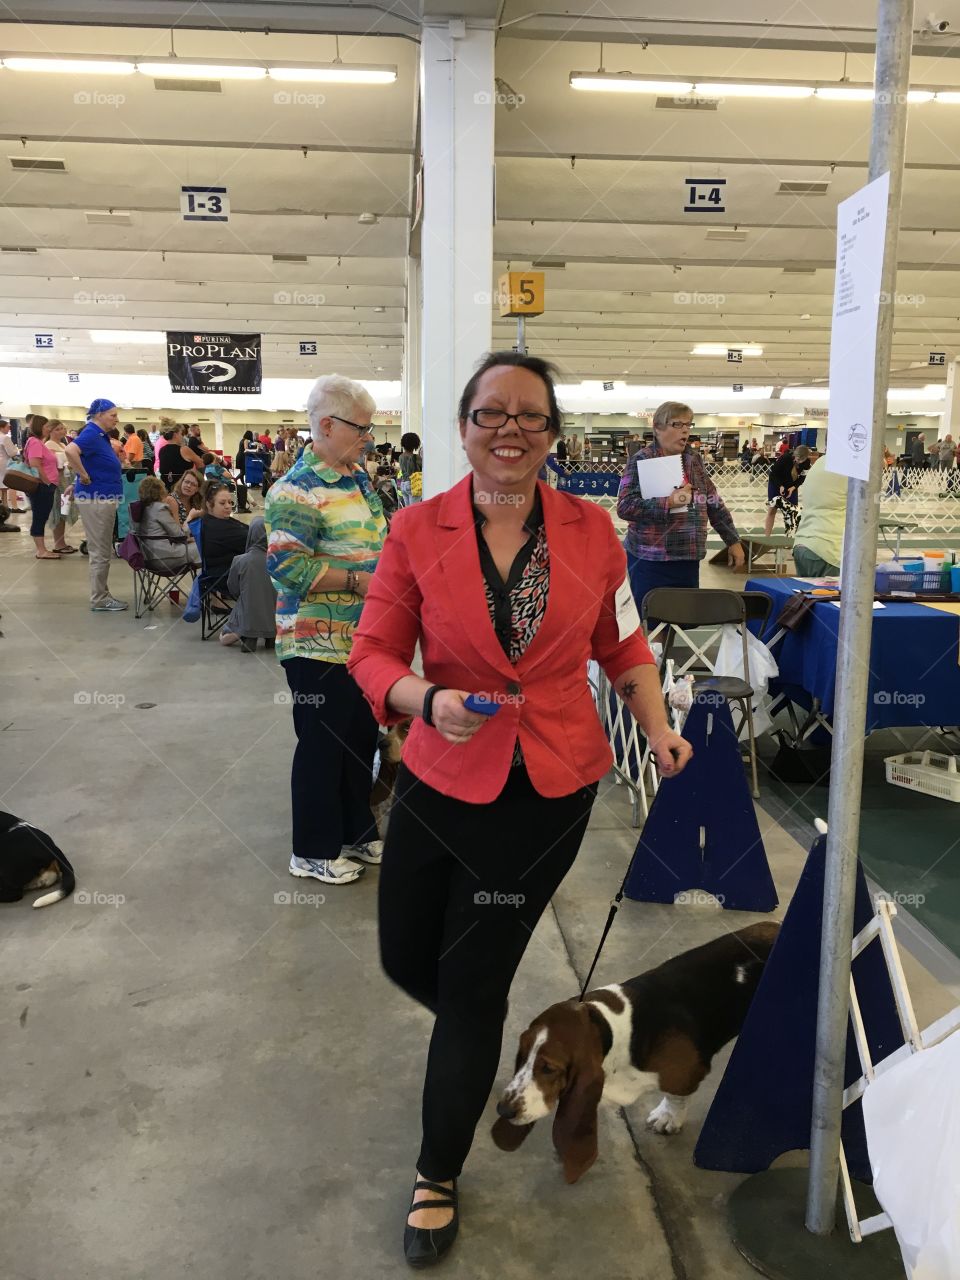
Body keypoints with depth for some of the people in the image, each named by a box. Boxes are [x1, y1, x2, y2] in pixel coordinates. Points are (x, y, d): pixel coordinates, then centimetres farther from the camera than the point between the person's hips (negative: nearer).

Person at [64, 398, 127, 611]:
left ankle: (102, 594, 23)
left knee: (103, 551, 15)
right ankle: (98, 600, 4)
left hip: (103, 498, 10)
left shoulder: (101, 435, 12)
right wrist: (84, 477, -25)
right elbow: (70, 451, -34)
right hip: (96, 499, -10)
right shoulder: (92, 434, -16)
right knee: (101, 552, -3)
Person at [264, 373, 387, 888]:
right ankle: (313, 850, 21)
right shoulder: (297, 490, -17)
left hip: (364, 640, 9)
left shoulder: (359, 476, 11)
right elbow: (289, 566, -25)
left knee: (361, 737, 18)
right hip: (319, 645, -8)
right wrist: (359, 581, -23)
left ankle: (357, 832, 35)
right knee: (322, 744, 4)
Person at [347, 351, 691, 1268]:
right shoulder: (416, 530, -8)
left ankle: (438, 1178, 34)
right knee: (407, 960, 17)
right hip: (440, 786, 1)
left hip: (550, 792, -1)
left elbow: (623, 645, 8)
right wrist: (429, 700, -25)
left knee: (471, 987, 9)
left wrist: (657, 728, -4)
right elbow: (373, 655, -6)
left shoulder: (590, 530, -5)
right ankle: (482, 1034, 55)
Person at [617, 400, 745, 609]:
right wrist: (668, 502, -24)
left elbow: (715, 503, 16)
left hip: (688, 560, 6)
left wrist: (733, 541, 14)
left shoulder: (694, 460, 11)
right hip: (651, 562, -5)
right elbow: (624, 506, -16)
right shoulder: (642, 460, -7)